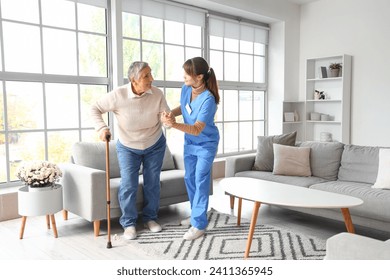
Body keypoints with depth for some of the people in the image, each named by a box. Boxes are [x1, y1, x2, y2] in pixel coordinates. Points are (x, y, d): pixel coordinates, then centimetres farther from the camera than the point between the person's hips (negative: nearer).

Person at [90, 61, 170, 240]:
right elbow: (95, 109, -12)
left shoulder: (157, 94, -20)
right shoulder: (118, 95, -24)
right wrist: (101, 128, -27)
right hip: (128, 147, -1)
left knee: (153, 183, 9)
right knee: (128, 185, -6)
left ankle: (150, 218, 27)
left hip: (155, 145, 2)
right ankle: (129, 223, 11)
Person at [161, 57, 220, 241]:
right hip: (189, 142, 7)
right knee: (189, 179, 14)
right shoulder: (186, 89, -11)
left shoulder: (208, 99, -31)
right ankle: (197, 214, 32)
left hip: (206, 144, -7)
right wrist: (171, 114, -13)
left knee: (201, 181, -5)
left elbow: (197, 129, -35)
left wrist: (174, 125, -49)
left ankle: (199, 224, 5)